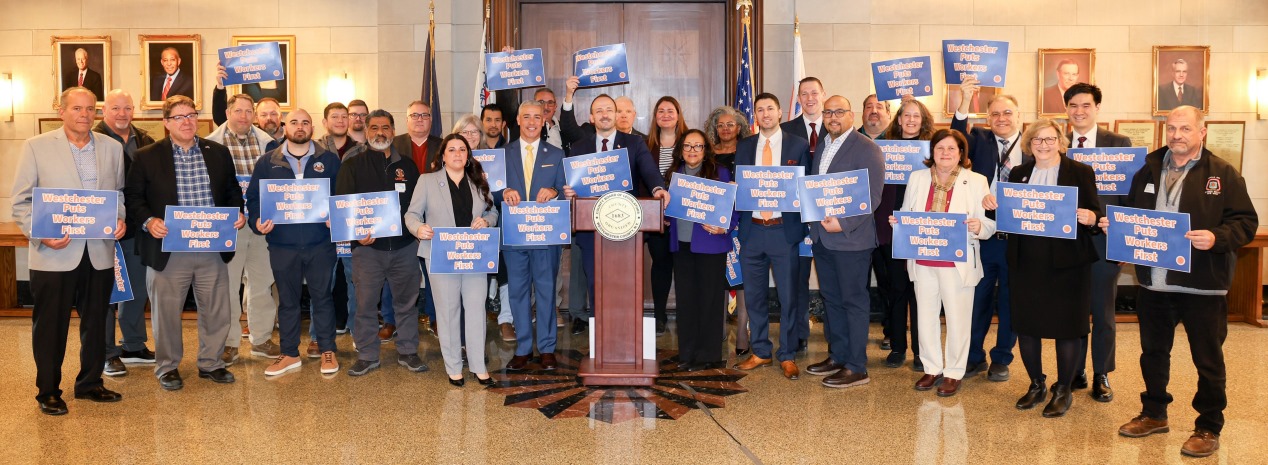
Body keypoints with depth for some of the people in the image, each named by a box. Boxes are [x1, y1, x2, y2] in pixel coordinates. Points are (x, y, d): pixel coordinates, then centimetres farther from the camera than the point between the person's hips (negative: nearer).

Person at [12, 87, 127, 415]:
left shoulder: (112, 148, 8)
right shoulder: (36, 147, -1)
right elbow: (21, 201, -2)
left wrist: (120, 219, -4)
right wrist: (41, 234, -16)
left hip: (99, 253, 3)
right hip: (54, 254, -3)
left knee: (96, 323, 13)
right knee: (50, 326, 6)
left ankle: (90, 384, 28)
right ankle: (48, 392, 19)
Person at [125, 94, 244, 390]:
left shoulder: (219, 153, 9)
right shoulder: (147, 157, 1)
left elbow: (232, 190, 16)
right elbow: (133, 197, 1)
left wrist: (238, 213, -2)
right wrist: (148, 221, -16)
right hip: (168, 251, -3)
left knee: (217, 310, 9)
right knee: (166, 311, 6)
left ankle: (211, 362, 26)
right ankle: (167, 367, 23)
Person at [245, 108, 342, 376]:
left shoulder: (329, 160, 5)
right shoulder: (267, 162, 7)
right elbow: (254, 197, 8)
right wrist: (256, 221, -10)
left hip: (320, 243, -1)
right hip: (282, 243, 1)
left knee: (322, 297, 6)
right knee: (287, 300, 10)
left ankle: (327, 351, 17)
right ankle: (289, 354, 21)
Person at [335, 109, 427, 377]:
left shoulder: (407, 165, 12)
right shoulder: (352, 166, 5)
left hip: (404, 246, 2)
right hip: (367, 246, -2)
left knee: (406, 302, 8)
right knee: (365, 304, 2)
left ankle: (407, 352, 20)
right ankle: (367, 356, 14)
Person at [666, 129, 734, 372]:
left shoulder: (720, 173, 0)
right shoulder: (674, 173, 13)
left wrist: (724, 228, -18)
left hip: (709, 244, -4)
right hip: (681, 244, 4)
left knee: (709, 298, 1)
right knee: (685, 298, 7)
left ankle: (708, 356, 8)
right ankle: (687, 354, 15)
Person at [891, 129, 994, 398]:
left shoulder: (976, 182, -1)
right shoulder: (917, 178, 8)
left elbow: (990, 224, -4)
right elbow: (906, 216, 14)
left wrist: (978, 227, -26)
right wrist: (897, 222, -8)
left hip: (958, 264, -3)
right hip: (923, 262, 3)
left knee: (958, 319, 4)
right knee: (925, 316, 10)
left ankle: (954, 372, 18)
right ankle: (931, 368, 25)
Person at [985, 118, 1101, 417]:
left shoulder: (1080, 173, 0)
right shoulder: (1018, 174, 10)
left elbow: (1095, 214, -4)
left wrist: (1090, 218, -26)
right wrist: (993, 205, -9)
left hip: (1067, 263, -4)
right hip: (1026, 263, 4)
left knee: (1067, 326, 4)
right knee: (1025, 324, 10)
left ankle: (1063, 391, 18)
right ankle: (1036, 385, 27)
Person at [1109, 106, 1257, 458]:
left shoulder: (1223, 173, -5)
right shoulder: (1148, 168, 9)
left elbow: (1246, 222, -9)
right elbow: (1132, 213, 20)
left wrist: (1217, 237, -26)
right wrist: (1115, 224, 0)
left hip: (1203, 285, -4)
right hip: (1153, 282, 5)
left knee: (1207, 359, 6)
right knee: (1153, 351, 16)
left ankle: (1209, 428, 19)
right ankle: (1154, 414, 33)